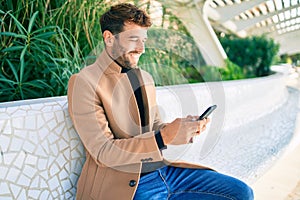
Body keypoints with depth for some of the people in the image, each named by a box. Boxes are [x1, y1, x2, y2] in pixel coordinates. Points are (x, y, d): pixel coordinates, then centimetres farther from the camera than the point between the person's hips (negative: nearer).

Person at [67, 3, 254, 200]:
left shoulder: (145, 78, 12)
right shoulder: (84, 82, -10)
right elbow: (102, 152, -15)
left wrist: (185, 127, -4)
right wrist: (164, 137, -23)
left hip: (162, 169, 7)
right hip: (124, 184, -7)